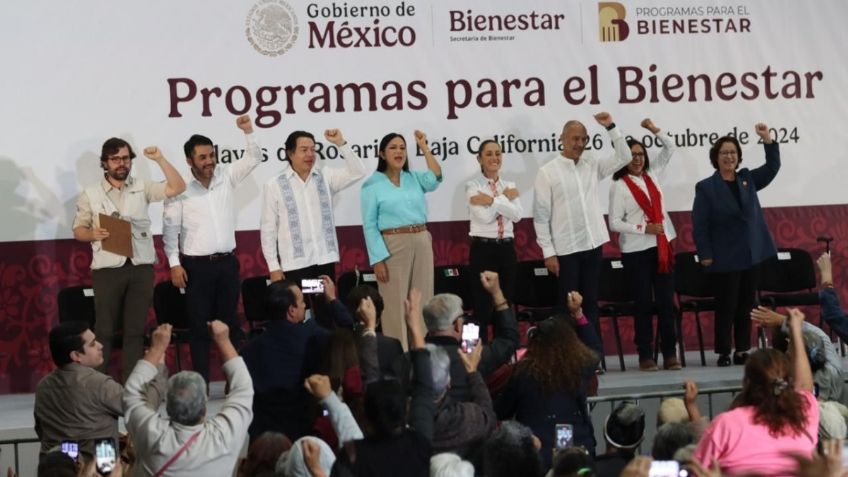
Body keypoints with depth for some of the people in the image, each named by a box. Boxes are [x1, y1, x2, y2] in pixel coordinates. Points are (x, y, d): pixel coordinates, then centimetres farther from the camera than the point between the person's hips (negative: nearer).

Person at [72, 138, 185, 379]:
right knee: (104, 330, 1)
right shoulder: (90, 194, 5)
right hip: (108, 270, -2)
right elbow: (78, 230, 7)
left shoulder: (142, 188, 7)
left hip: (141, 268, 2)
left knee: (135, 330, 5)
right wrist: (93, 234, -15)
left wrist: (160, 159, -10)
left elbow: (177, 187, -2)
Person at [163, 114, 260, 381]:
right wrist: (174, 264, -9)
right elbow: (170, 229, -4)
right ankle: (201, 382, 5)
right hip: (197, 266, -4)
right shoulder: (181, 189, -7)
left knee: (230, 322, 9)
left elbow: (253, 159, 4)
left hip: (227, 262, 4)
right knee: (199, 326, 1)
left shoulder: (226, 177, 5)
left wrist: (249, 132, -12)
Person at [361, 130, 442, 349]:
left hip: (421, 243, 4)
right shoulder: (372, 185, -2)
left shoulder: (414, 178, 11)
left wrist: (425, 148, -10)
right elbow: (369, 225, -5)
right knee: (395, 304, -1)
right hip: (393, 246, -4)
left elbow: (434, 179, -11)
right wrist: (378, 259, -13)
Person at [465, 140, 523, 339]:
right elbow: (485, 216, -18)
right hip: (483, 249, -5)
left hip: (507, 249, 5)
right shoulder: (473, 186, -3)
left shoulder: (509, 186, 11)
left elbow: (517, 215, -7)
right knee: (482, 308, -2)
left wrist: (492, 200, -13)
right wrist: (504, 198, -10)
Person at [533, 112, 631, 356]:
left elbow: (624, 158, 11)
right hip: (565, 249, -4)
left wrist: (611, 128, 0)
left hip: (592, 245, 4)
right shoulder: (547, 172, -5)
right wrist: (548, 252, -10)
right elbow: (541, 216, -6)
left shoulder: (592, 164, 8)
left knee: (590, 303, 8)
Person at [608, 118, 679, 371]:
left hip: (662, 247, 4)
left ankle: (669, 353, 8)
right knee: (644, 303, 0)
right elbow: (614, 223, -10)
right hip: (636, 251, -4)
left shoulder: (652, 175, 9)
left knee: (667, 301, 3)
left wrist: (654, 129, 4)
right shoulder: (619, 186, -6)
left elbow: (670, 147, 15)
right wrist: (644, 228, -17)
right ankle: (645, 355, 5)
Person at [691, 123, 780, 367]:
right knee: (726, 307, -2)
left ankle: (742, 351, 15)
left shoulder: (747, 179, 10)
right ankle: (724, 353, 6)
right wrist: (705, 255, -12)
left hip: (751, 255, 5)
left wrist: (768, 140, -5)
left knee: (746, 306, 9)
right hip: (725, 259, -5)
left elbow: (773, 167, 9)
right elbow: (699, 226, -7)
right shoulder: (706, 188, -4)